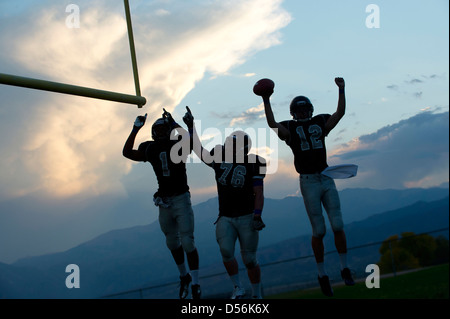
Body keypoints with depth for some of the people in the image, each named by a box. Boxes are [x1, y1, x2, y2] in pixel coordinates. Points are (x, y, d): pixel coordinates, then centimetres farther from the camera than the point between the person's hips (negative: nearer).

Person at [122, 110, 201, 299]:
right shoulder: (150, 150, 3)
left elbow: (191, 142, -29)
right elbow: (127, 152, -2)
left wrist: (174, 124, -25)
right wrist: (136, 129, -8)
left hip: (181, 199, -4)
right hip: (163, 203, 4)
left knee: (187, 242, -9)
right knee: (172, 243, 14)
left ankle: (195, 284, -2)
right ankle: (183, 276, 34)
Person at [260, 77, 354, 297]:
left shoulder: (320, 124, 11)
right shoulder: (290, 129, 2)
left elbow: (340, 113, 1)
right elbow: (272, 124, -16)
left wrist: (341, 90, -7)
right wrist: (266, 102, -22)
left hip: (327, 178, 3)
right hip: (308, 182, -3)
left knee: (338, 226, -1)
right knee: (318, 231, 0)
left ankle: (345, 269, 12)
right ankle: (322, 274, 13)